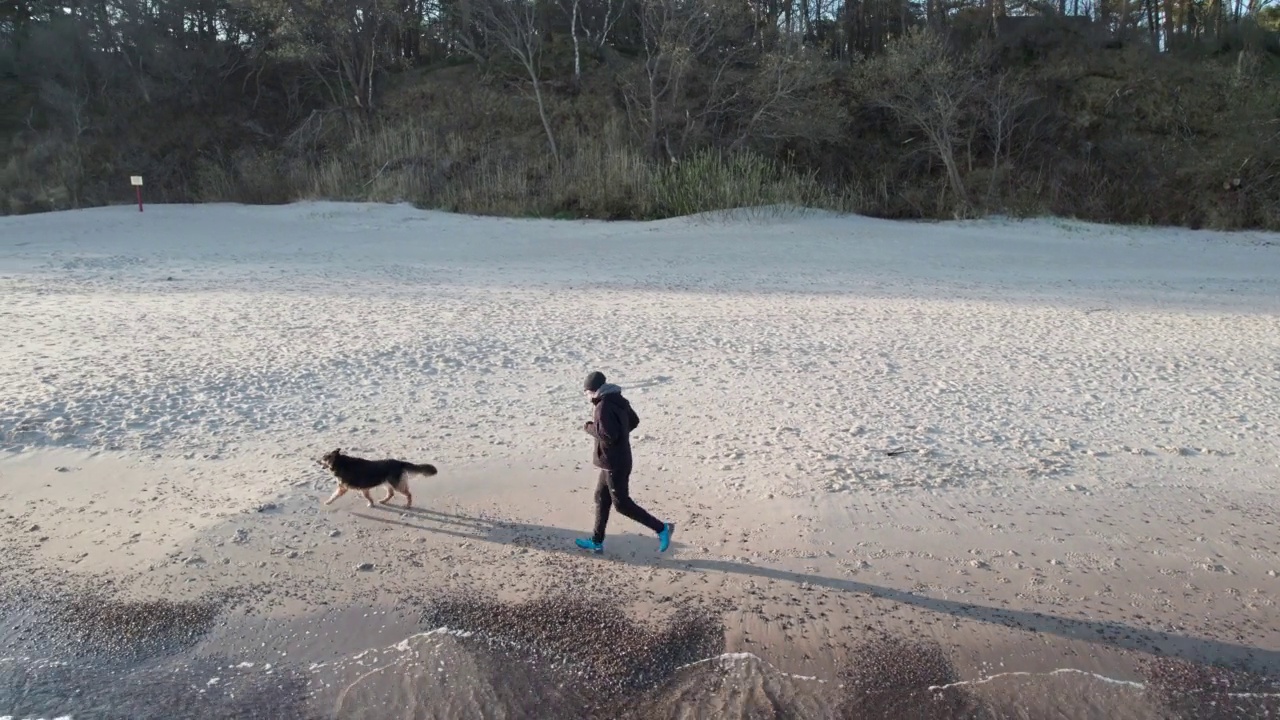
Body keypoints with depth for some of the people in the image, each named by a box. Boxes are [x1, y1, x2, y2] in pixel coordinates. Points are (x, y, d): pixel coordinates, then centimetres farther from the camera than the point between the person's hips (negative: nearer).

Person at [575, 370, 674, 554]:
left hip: (614, 463, -10)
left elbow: (608, 436, -27)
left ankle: (661, 528, 5)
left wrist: (589, 427, -13)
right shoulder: (617, 400, 6)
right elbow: (634, 421, 17)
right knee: (602, 498, 17)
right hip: (617, 460, 10)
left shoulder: (603, 407, -22)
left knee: (621, 503, 0)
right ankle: (597, 541, 27)